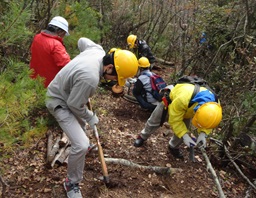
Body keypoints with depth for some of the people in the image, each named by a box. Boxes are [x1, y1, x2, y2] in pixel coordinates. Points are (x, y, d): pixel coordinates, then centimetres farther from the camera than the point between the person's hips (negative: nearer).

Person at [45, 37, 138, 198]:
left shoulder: (98, 49, -15)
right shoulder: (90, 78, -41)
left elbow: (82, 41, 8)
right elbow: (74, 104, -28)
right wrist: (90, 118, -9)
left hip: (67, 94, 10)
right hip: (60, 102, -9)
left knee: (81, 123, 35)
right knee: (81, 145, -17)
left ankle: (83, 143, 66)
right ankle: (72, 183, 6)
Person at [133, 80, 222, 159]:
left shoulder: (215, 104, -35)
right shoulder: (182, 100, -53)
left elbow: (208, 121, -14)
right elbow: (175, 120, -36)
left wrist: (203, 133, -30)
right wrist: (184, 135, -41)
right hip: (171, 98, -4)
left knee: (183, 129, 1)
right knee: (154, 121, 10)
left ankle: (173, 147, 32)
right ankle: (143, 137, 40)